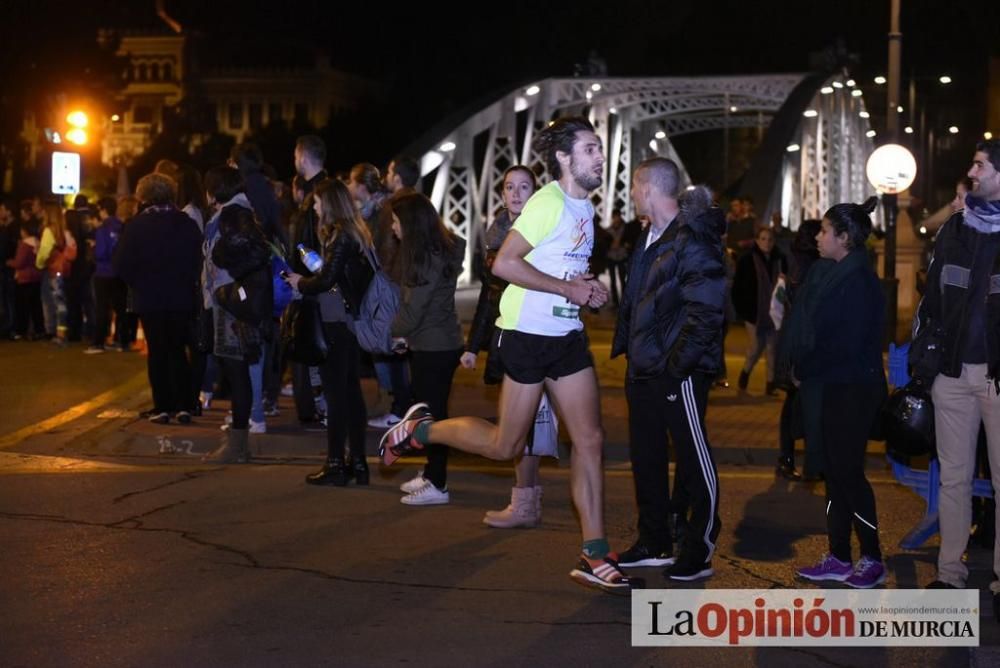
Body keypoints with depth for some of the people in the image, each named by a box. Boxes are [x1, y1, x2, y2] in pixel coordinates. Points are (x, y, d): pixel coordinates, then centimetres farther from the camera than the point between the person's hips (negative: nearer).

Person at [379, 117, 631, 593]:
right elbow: (504, 264, -22)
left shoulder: (585, 206, 11)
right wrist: (568, 288, -19)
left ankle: (595, 556, 6)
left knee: (590, 440, 2)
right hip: (528, 335, -8)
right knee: (505, 446, 2)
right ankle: (420, 429, 24)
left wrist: (589, 289, 3)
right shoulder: (548, 202, -16)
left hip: (569, 337, 8)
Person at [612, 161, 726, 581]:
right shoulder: (650, 239, 14)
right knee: (645, 457, 15)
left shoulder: (693, 241, -16)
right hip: (644, 369, 10)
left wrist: (678, 363, -22)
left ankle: (700, 551, 10)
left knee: (694, 459, 1)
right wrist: (626, 347, 15)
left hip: (678, 372, -10)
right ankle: (654, 543, 26)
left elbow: (706, 312, -21)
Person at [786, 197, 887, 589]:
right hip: (823, 387, 9)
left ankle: (872, 559, 7)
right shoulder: (824, 272, 11)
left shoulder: (858, 280, -15)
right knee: (834, 472, 11)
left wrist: (806, 367, -11)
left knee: (847, 471, -4)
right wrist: (800, 367, 1)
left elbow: (847, 343, -20)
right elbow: (803, 328, 15)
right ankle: (838, 557, 17)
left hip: (850, 391, -9)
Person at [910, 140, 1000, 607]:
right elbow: (932, 300, 12)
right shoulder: (955, 230, 10)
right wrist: (922, 359, 5)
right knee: (953, 477, 8)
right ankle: (950, 574, 14)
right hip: (953, 372, 4)